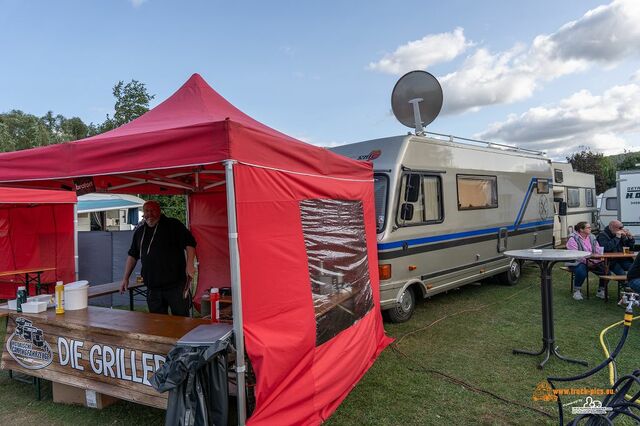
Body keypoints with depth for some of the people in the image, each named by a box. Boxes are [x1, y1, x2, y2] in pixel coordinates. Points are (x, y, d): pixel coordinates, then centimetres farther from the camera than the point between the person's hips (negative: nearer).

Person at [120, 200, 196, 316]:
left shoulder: (173, 225, 0)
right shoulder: (139, 231, 17)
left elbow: (190, 243, -6)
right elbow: (133, 255, 23)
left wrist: (189, 265, -18)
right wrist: (126, 278, 18)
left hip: (176, 284, -5)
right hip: (152, 288, 5)